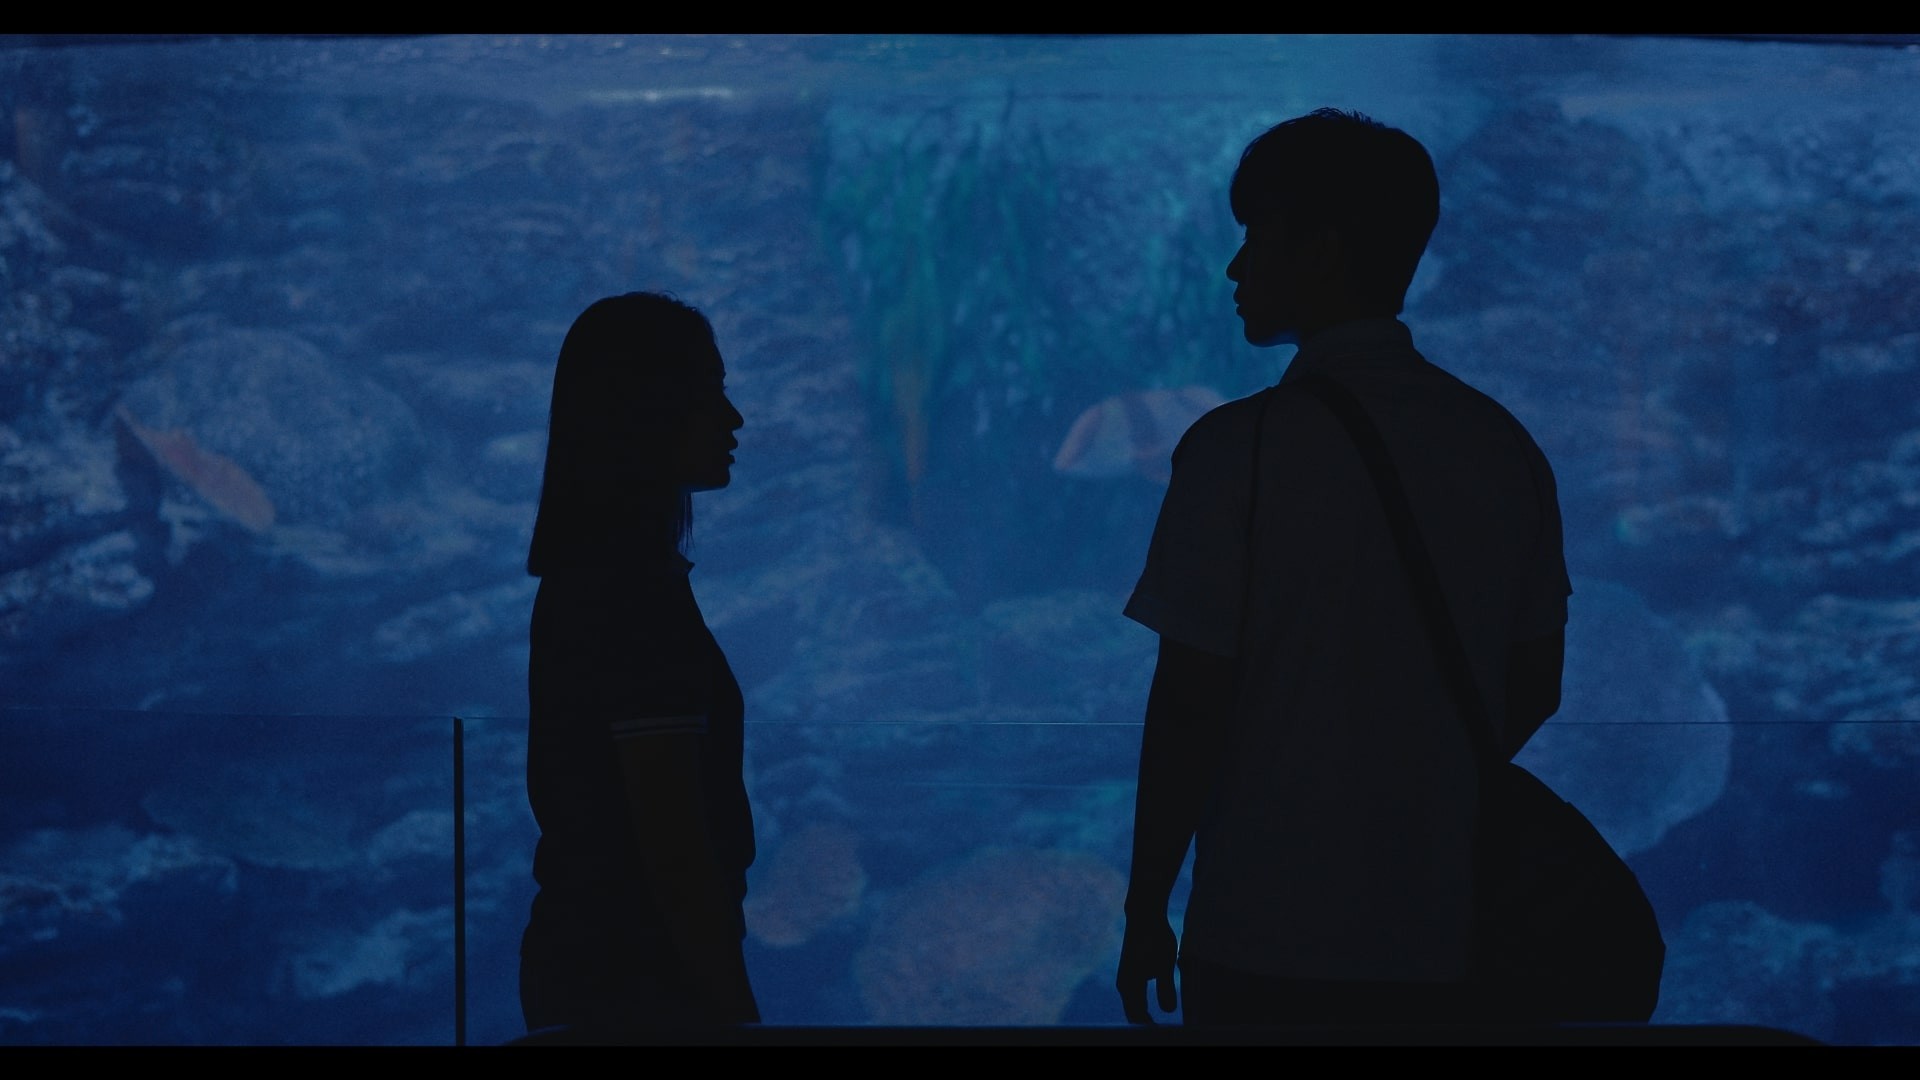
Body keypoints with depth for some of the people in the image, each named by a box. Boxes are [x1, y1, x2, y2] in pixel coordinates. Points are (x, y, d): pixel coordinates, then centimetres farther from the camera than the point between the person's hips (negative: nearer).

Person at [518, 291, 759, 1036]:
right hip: (643, 975, -9)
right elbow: (673, 842, -21)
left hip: (588, 956, 9)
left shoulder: (584, 578, 10)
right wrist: (733, 1011, -17)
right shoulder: (638, 590, -19)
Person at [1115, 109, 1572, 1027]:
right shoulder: (1503, 447, 3)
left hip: (1268, 944, -4)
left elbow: (1190, 703, -12)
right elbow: (1535, 687, 10)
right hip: (1438, 945, 5)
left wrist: (1146, 910, -2)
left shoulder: (1241, 447, -12)